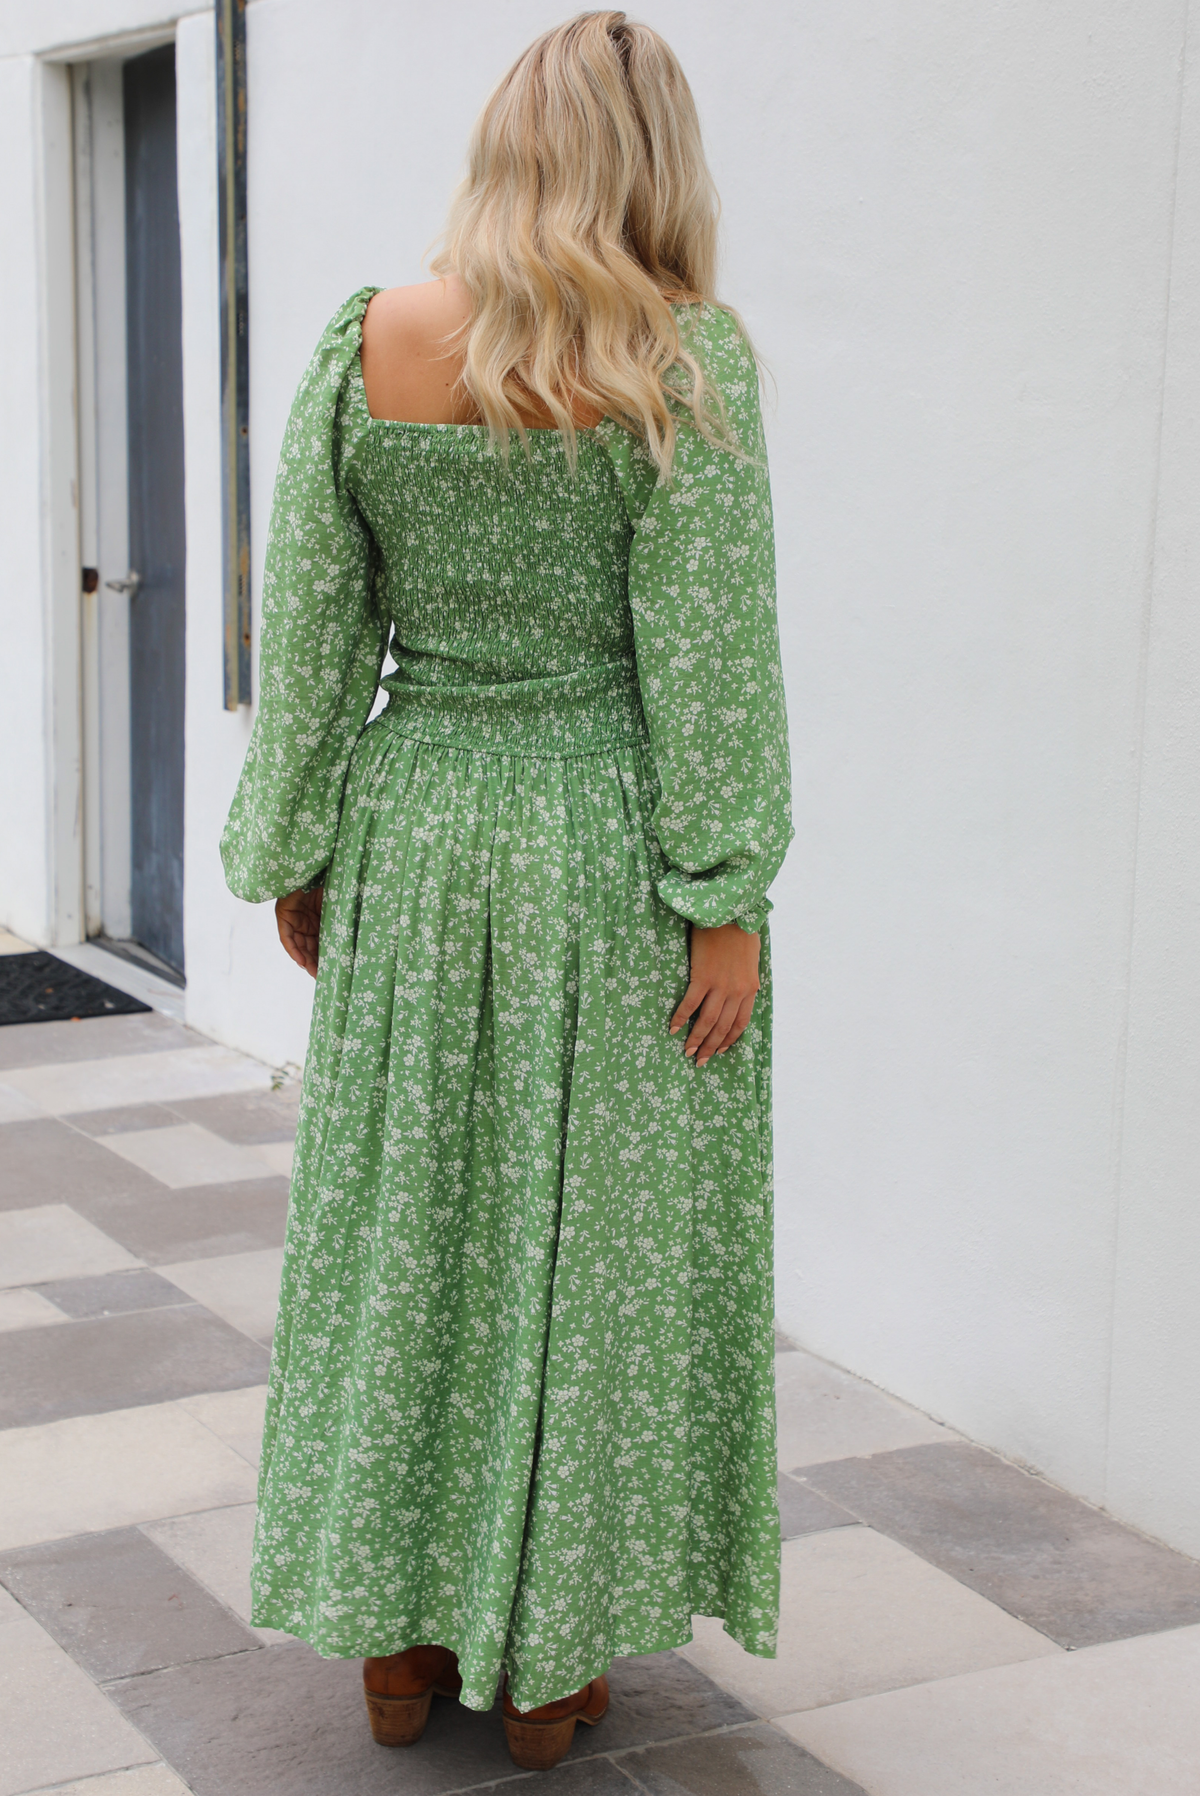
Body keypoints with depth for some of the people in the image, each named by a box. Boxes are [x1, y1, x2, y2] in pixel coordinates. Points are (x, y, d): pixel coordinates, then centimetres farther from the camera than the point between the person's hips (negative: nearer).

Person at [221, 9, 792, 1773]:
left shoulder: (361, 344, -3)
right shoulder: (688, 362, -12)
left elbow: (306, 630, 0)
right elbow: (709, 650, -14)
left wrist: (296, 853, 10)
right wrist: (729, 902, -8)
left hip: (417, 832, 3)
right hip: (611, 851, -3)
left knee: (405, 1225, 14)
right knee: (595, 1237, 9)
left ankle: (399, 1641, 26)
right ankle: (552, 1658, 21)